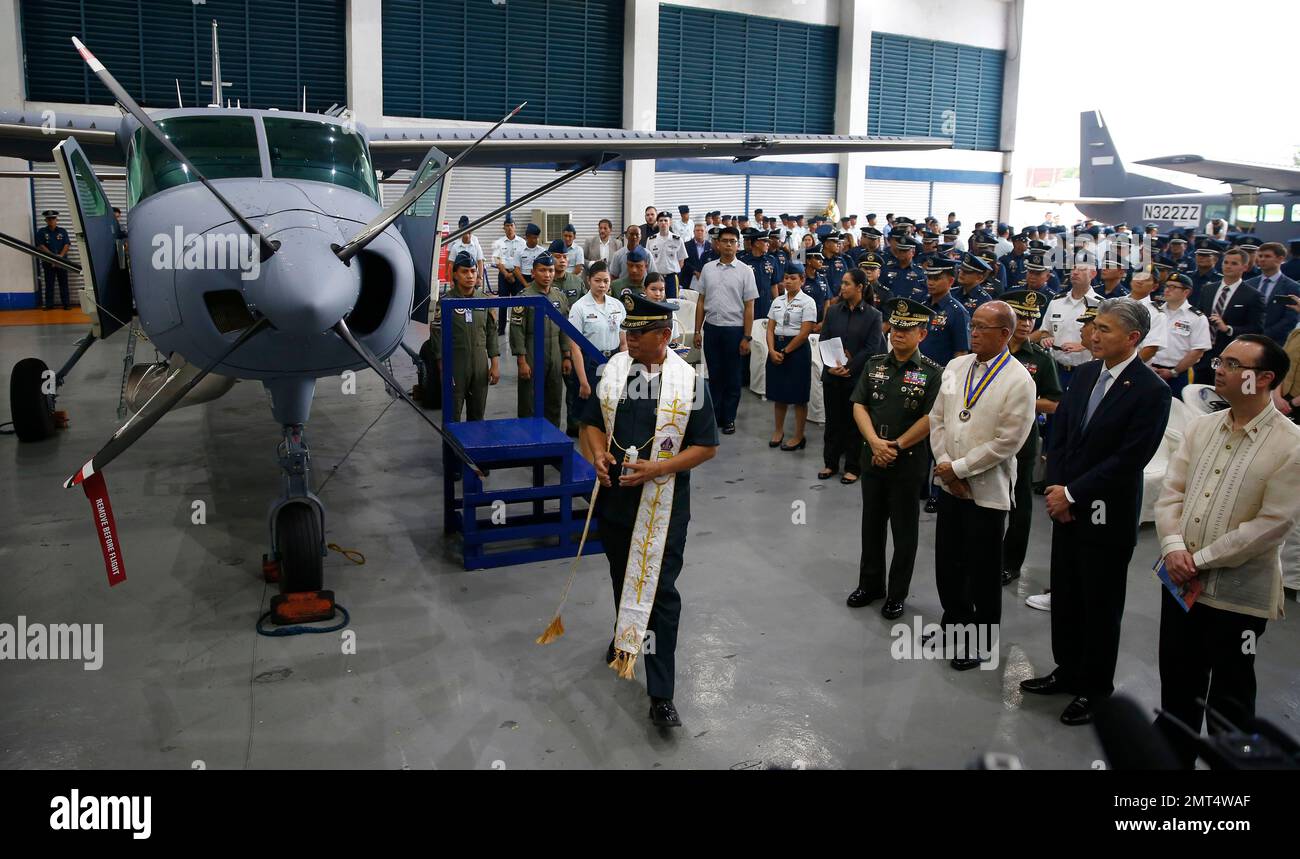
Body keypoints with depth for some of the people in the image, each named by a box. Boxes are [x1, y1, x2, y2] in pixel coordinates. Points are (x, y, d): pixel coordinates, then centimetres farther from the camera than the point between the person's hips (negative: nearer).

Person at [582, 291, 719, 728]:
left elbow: (706, 447, -8)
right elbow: (593, 422, 12)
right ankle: (625, 638, 50)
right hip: (614, 497, 5)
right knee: (621, 576, 23)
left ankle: (660, 694, 4)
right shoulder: (613, 370, 2)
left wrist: (656, 468, -20)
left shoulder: (689, 381, -11)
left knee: (660, 591, -3)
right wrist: (599, 454, -10)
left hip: (662, 504, -4)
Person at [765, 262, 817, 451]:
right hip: (777, 348, 5)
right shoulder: (777, 301, 9)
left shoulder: (807, 302, -8)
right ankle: (779, 430, 29)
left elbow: (804, 333, -13)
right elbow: (770, 328, 7)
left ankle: (799, 437, 13)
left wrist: (785, 352, -12)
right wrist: (772, 351, -8)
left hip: (797, 349, -5)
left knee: (798, 396, 2)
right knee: (779, 392, 14)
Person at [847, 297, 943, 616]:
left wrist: (896, 447, -15)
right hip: (873, 457, 4)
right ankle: (870, 584, 32)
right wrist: (876, 443, -14)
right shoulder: (874, 364, 4)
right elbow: (859, 406, 0)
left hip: (909, 462, -4)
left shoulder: (932, 373, -9)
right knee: (871, 524, 16)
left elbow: (930, 419, -15)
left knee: (904, 531, 8)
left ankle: (897, 594, 22)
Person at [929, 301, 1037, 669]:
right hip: (949, 484, 6)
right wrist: (945, 466, -5)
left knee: (982, 572, 8)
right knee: (947, 563, 17)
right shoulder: (955, 367, 4)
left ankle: (981, 643, 26)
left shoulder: (1019, 381, -14)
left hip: (987, 490, -5)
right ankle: (954, 623, 39)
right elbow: (937, 419, 7)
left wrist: (958, 468, -15)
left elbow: (1007, 442, -17)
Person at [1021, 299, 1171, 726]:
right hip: (1066, 508, 6)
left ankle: (1094, 688, 25)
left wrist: (1072, 495, -16)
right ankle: (1068, 671, 35)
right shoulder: (1084, 373, 5)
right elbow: (1058, 432, 6)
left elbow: (1129, 459, -19)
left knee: (1100, 606, 8)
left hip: (1108, 517, -6)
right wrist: (1056, 489, -5)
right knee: (1064, 597, 17)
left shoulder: (1151, 391, -16)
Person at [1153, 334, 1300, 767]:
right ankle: (1172, 755, 37)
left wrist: (1200, 560, -15)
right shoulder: (1200, 426, 4)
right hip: (1180, 581, 5)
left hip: (1239, 591, -5)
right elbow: (1171, 492, 4)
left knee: (1229, 695, 12)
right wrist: (1173, 547, -12)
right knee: (1177, 682, 19)